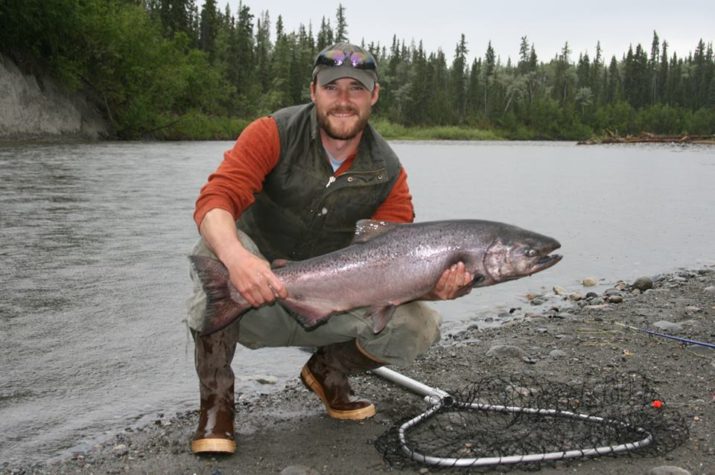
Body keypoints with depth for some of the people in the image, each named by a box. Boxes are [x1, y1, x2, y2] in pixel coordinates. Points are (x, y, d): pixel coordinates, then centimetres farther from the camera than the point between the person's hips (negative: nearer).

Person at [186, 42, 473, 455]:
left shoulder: (388, 174, -6)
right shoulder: (273, 134, -14)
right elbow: (216, 198, -27)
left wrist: (434, 284, -33)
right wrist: (236, 257, -50)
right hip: (253, 303, -2)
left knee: (420, 325, -17)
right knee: (216, 249, -34)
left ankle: (329, 371, 12)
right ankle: (216, 401, -16)